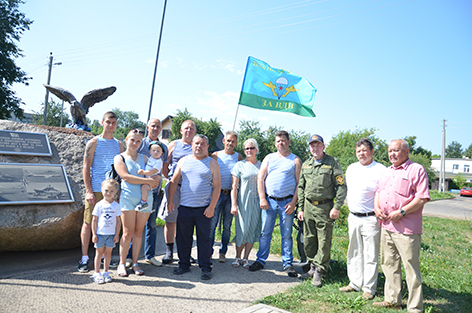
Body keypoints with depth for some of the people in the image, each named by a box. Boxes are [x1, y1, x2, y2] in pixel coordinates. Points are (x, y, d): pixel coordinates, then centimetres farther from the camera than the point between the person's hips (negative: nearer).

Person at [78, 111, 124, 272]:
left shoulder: (119, 144, 12)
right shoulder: (94, 142, 1)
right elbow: (86, 167, -3)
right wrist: (89, 191, -11)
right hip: (96, 190, -3)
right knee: (88, 222, 1)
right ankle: (84, 258, 11)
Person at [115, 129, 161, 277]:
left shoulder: (144, 158, 15)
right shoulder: (119, 158, 4)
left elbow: (156, 174, 12)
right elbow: (126, 177, -10)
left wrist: (156, 179, -12)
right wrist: (148, 180, -12)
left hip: (145, 197, 3)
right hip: (128, 197, -3)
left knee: (138, 232, 6)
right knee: (128, 232, -4)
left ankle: (135, 262, 17)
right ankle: (122, 263, 11)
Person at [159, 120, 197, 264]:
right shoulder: (173, 145, 9)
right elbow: (165, 166, 11)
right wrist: (172, 179, 5)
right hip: (174, 187, -1)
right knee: (170, 221, 2)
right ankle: (169, 252, 14)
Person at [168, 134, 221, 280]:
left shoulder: (212, 163, 3)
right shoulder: (183, 161, 10)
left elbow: (217, 186, -1)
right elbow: (174, 182, 13)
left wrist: (211, 207, -8)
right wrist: (171, 201, 5)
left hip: (204, 209, -2)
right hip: (184, 207, 3)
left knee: (204, 239, 3)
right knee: (183, 238, 10)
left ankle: (206, 268, 15)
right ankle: (184, 265, 26)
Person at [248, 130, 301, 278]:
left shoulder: (295, 160, 5)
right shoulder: (269, 158, 11)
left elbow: (299, 183, 1)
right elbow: (260, 178, 7)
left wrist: (293, 203, -8)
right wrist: (262, 198, -3)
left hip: (287, 202, -1)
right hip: (269, 200, 2)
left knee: (287, 235, 5)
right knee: (265, 233, 6)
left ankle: (288, 264, 17)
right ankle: (260, 260, 18)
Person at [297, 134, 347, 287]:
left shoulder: (332, 163, -2)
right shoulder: (306, 164, 12)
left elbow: (341, 186, -5)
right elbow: (301, 187, 16)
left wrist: (337, 207, -12)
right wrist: (300, 208, 10)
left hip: (325, 207, -4)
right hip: (308, 206, 5)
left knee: (324, 241, -1)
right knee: (308, 240, 10)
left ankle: (319, 271, 11)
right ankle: (312, 267, 27)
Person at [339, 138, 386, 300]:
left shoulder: (380, 170, -9)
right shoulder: (351, 168, 11)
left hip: (370, 218, -6)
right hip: (353, 217, 6)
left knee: (371, 255, 2)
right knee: (354, 252, 14)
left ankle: (369, 288, 14)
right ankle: (355, 283, 27)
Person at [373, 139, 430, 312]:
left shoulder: (416, 170, -7)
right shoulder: (388, 171, 17)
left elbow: (422, 198, -14)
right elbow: (379, 191, 23)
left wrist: (401, 212, -19)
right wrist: (377, 207, 4)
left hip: (406, 229, -8)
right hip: (386, 226, 8)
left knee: (411, 268, 0)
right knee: (389, 265, 16)